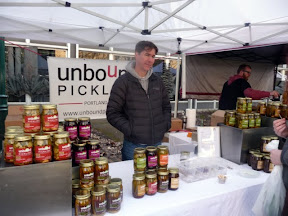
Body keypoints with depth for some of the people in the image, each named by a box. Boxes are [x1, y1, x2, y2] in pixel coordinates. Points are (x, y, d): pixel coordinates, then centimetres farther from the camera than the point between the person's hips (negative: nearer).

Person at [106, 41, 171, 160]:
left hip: (157, 143, 5)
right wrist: (130, 129, -16)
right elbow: (112, 113, -9)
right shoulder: (123, 82, -7)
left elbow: (166, 106, 19)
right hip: (133, 145, -5)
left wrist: (166, 124, 4)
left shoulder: (157, 81, 8)